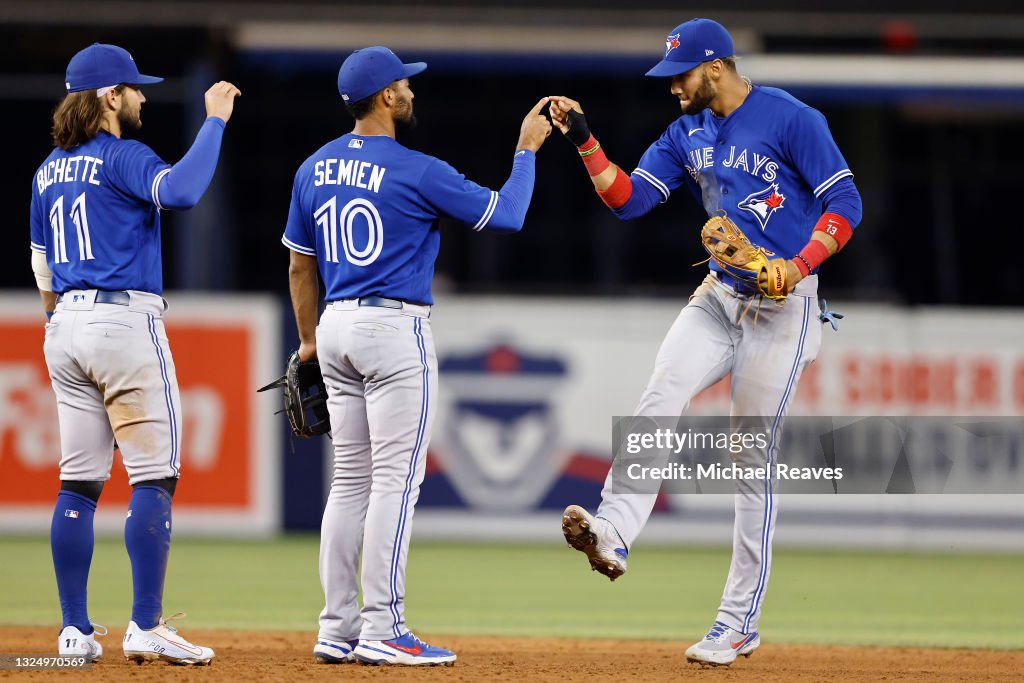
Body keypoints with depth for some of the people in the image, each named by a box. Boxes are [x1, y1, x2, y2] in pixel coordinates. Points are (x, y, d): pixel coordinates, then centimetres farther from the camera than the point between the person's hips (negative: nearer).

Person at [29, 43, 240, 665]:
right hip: (126, 321, -8)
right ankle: (147, 627, -11)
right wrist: (215, 121, -20)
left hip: (66, 331, 8)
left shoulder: (49, 172, 15)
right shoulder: (124, 158, -9)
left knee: (80, 481, 7)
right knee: (154, 476, -5)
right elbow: (181, 191, -29)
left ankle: (76, 631, 5)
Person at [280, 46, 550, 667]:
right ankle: (383, 631, -9)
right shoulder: (415, 171, -12)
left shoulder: (315, 169, 8)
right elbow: (506, 215, -7)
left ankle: (338, 629, 10)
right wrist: (527, 150, 6)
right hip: (395, 330, -7)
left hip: (337, 326, 7)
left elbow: (300, 265, 15)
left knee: (352, 481, 11)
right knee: (395, 480, -6)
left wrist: (309, 340, 24)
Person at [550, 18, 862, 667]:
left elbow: (845, 201, -13)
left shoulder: (791, 119, -11)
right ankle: (613, 535, -35)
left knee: (754, 463, -3)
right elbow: (629, 198, 7)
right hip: (719, 298, 6)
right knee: (659, 400, -21)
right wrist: (585, 143, -5)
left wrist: (799, 266, -25)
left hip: (782, 307, -6)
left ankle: (740, 624, 1)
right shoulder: (687, 134, 9)